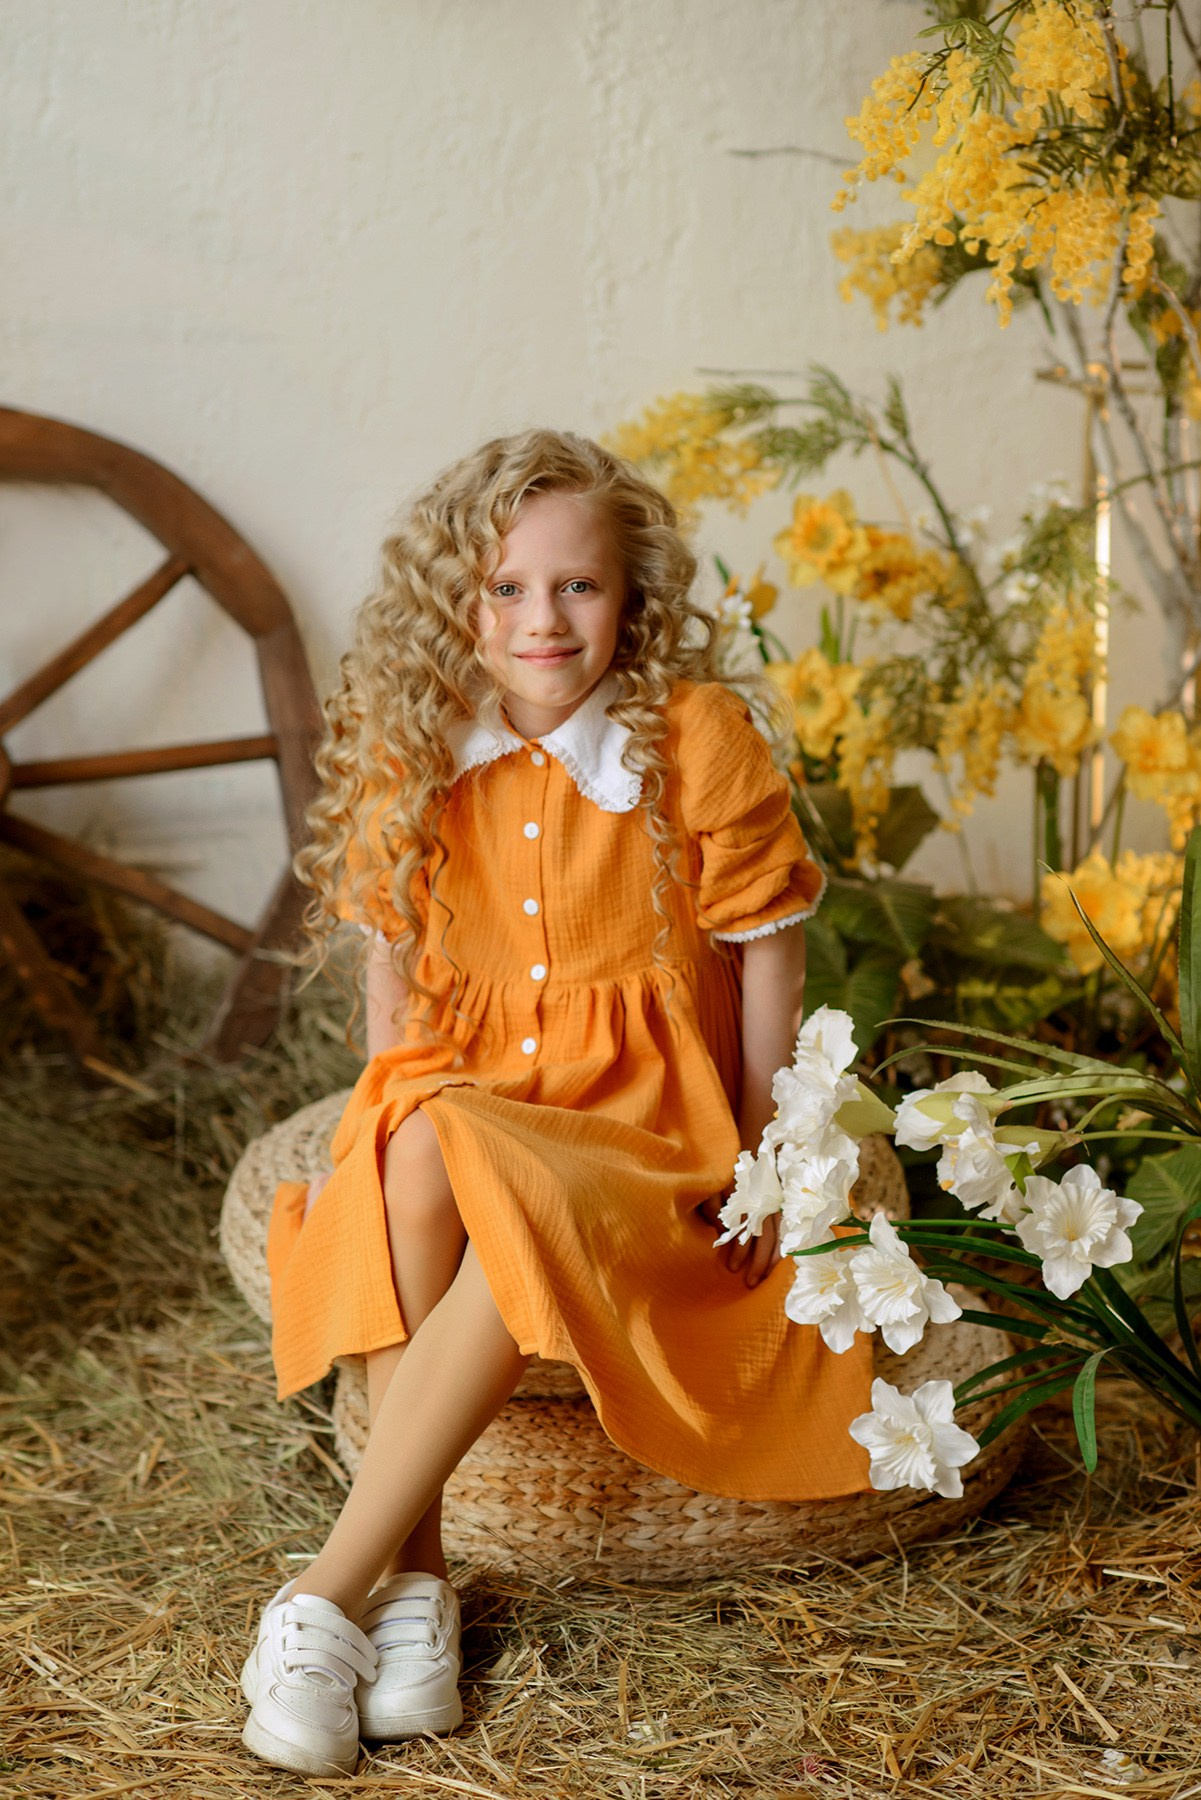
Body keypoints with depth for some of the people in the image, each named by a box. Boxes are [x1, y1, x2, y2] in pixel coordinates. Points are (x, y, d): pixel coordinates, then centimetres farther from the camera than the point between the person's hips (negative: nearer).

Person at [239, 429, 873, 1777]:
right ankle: (416, 1570, -27)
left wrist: (758, 1162, 1)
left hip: (642, 1120, -2)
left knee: (524, 1207, -37)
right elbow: (393, 953, 12)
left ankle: (330, 1591, -29)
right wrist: (389, 1114, 0)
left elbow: (765, 945, 0)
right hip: (468, 1095, 3)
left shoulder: (700, 740, -7)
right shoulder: (409, 756, 3)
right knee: (413, 1156, -35)